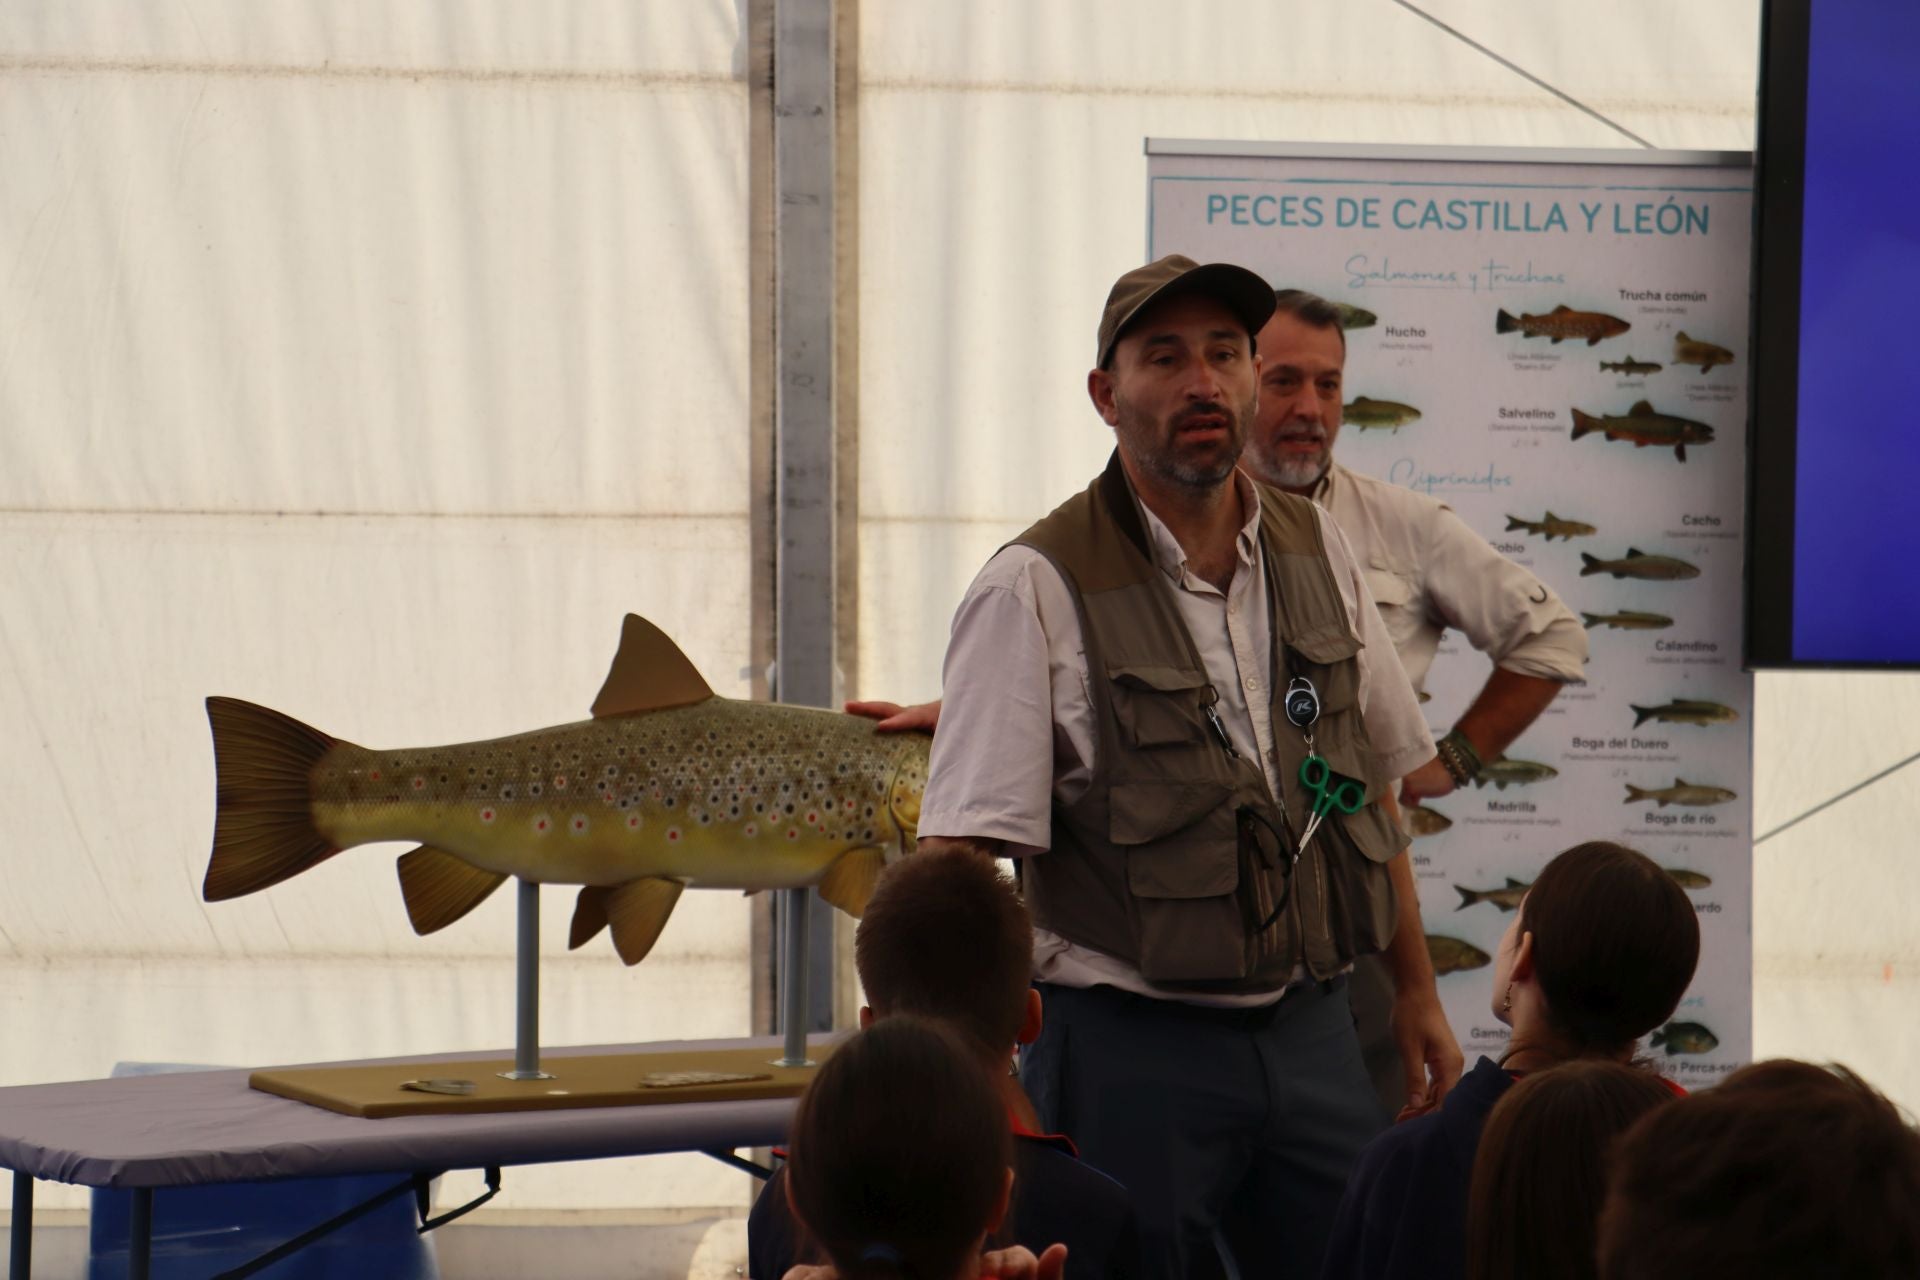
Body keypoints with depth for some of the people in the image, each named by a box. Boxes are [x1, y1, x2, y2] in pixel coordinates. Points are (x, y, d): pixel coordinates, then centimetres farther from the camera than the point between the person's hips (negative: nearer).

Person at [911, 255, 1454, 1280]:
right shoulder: (1037, 590, -10)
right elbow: (957, 860, -14)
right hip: (1131, 1049, -5)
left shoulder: (1317, 552, 8)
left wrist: (1417, 993, 20)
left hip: (1311, 1035, 5)